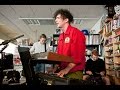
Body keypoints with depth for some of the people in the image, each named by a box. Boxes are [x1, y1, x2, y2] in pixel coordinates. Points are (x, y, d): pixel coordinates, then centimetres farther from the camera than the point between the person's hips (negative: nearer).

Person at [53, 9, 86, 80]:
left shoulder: (76, 33, -11)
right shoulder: (61, 36, 12)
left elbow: (78, 56, -18)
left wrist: (66, 69, -23)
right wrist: (55, 67, 2)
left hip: (74, 73, -7)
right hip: (62, 72, 7)